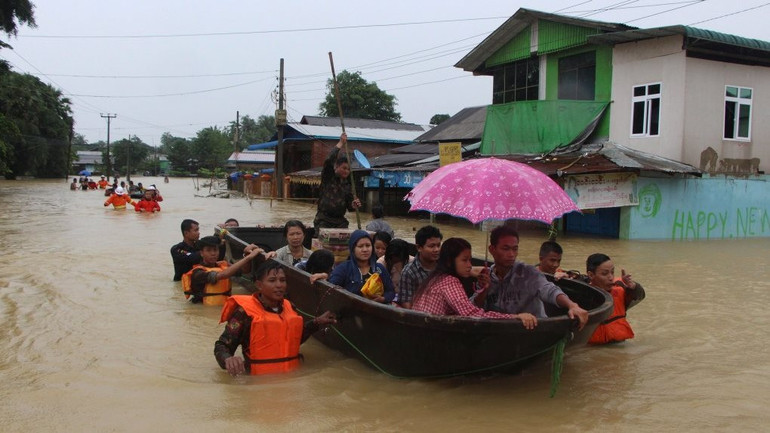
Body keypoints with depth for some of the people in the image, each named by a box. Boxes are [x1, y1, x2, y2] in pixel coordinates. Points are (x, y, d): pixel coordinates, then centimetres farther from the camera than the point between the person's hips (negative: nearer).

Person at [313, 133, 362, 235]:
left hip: (340, 221, 4)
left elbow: (349, 207, 12)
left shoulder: (347, 184, 12)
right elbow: (329, 160, -18)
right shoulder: (328, 177, 0)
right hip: (324, 220, -4)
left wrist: (354, 206, -11)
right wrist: (340, 143, -12)